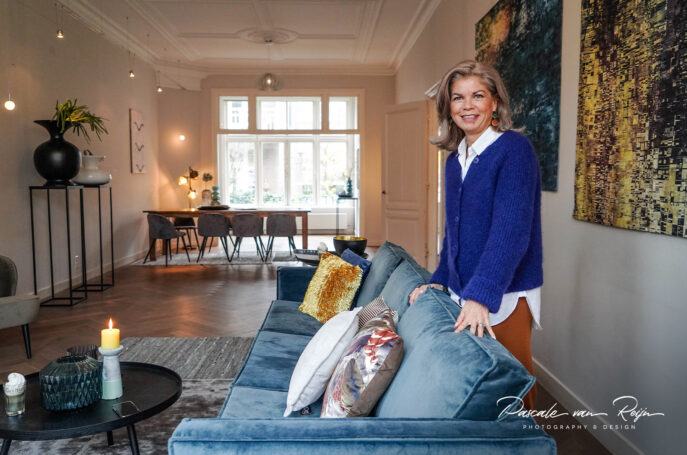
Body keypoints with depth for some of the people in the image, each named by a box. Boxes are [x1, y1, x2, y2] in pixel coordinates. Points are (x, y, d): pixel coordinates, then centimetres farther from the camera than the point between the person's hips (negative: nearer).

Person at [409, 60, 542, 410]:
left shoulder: (514, 149, -12)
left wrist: (480, 296, -28)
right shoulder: (455, 159, 10)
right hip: (461, 293, 7)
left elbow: (511, 230, -21)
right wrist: (439, 280, 12)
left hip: (504, 299, -6)